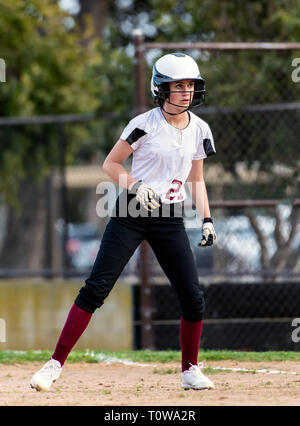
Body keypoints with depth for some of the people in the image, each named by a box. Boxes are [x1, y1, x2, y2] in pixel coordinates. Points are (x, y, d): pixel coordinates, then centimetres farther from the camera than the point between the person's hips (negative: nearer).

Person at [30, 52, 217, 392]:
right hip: (131, 213, -4)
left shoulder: (199, 130, 5)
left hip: (170, 218, 4)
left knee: (193, 298, -3)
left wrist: (207, 220, 5)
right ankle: (56, 363, -7)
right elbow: (111, 163, -2)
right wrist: (136, 187, -18)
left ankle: (190, 371, 17)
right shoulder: (145, 124, -9)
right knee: (96, 287, -11)